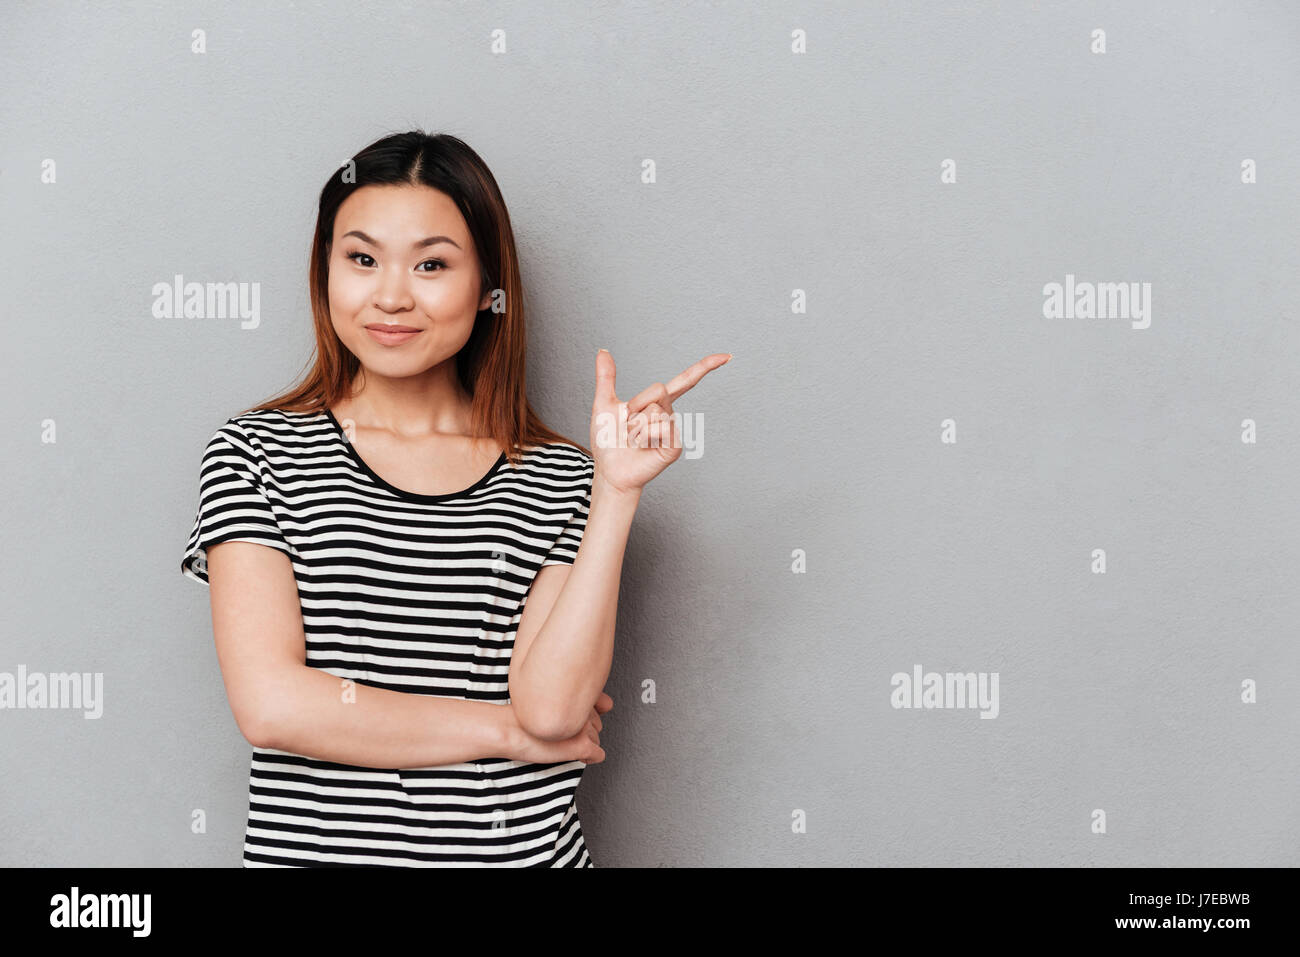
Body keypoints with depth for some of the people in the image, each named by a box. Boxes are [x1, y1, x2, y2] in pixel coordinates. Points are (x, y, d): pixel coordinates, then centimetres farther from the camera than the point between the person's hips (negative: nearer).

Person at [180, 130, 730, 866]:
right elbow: (270, 704, -14)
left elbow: (552, 705, -14)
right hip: (314, 846, 0)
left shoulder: (559, 478, -3)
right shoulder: (259, 454, -5)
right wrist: (506, 731, -11)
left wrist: (617, 491, -17)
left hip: (525, 847, 1)